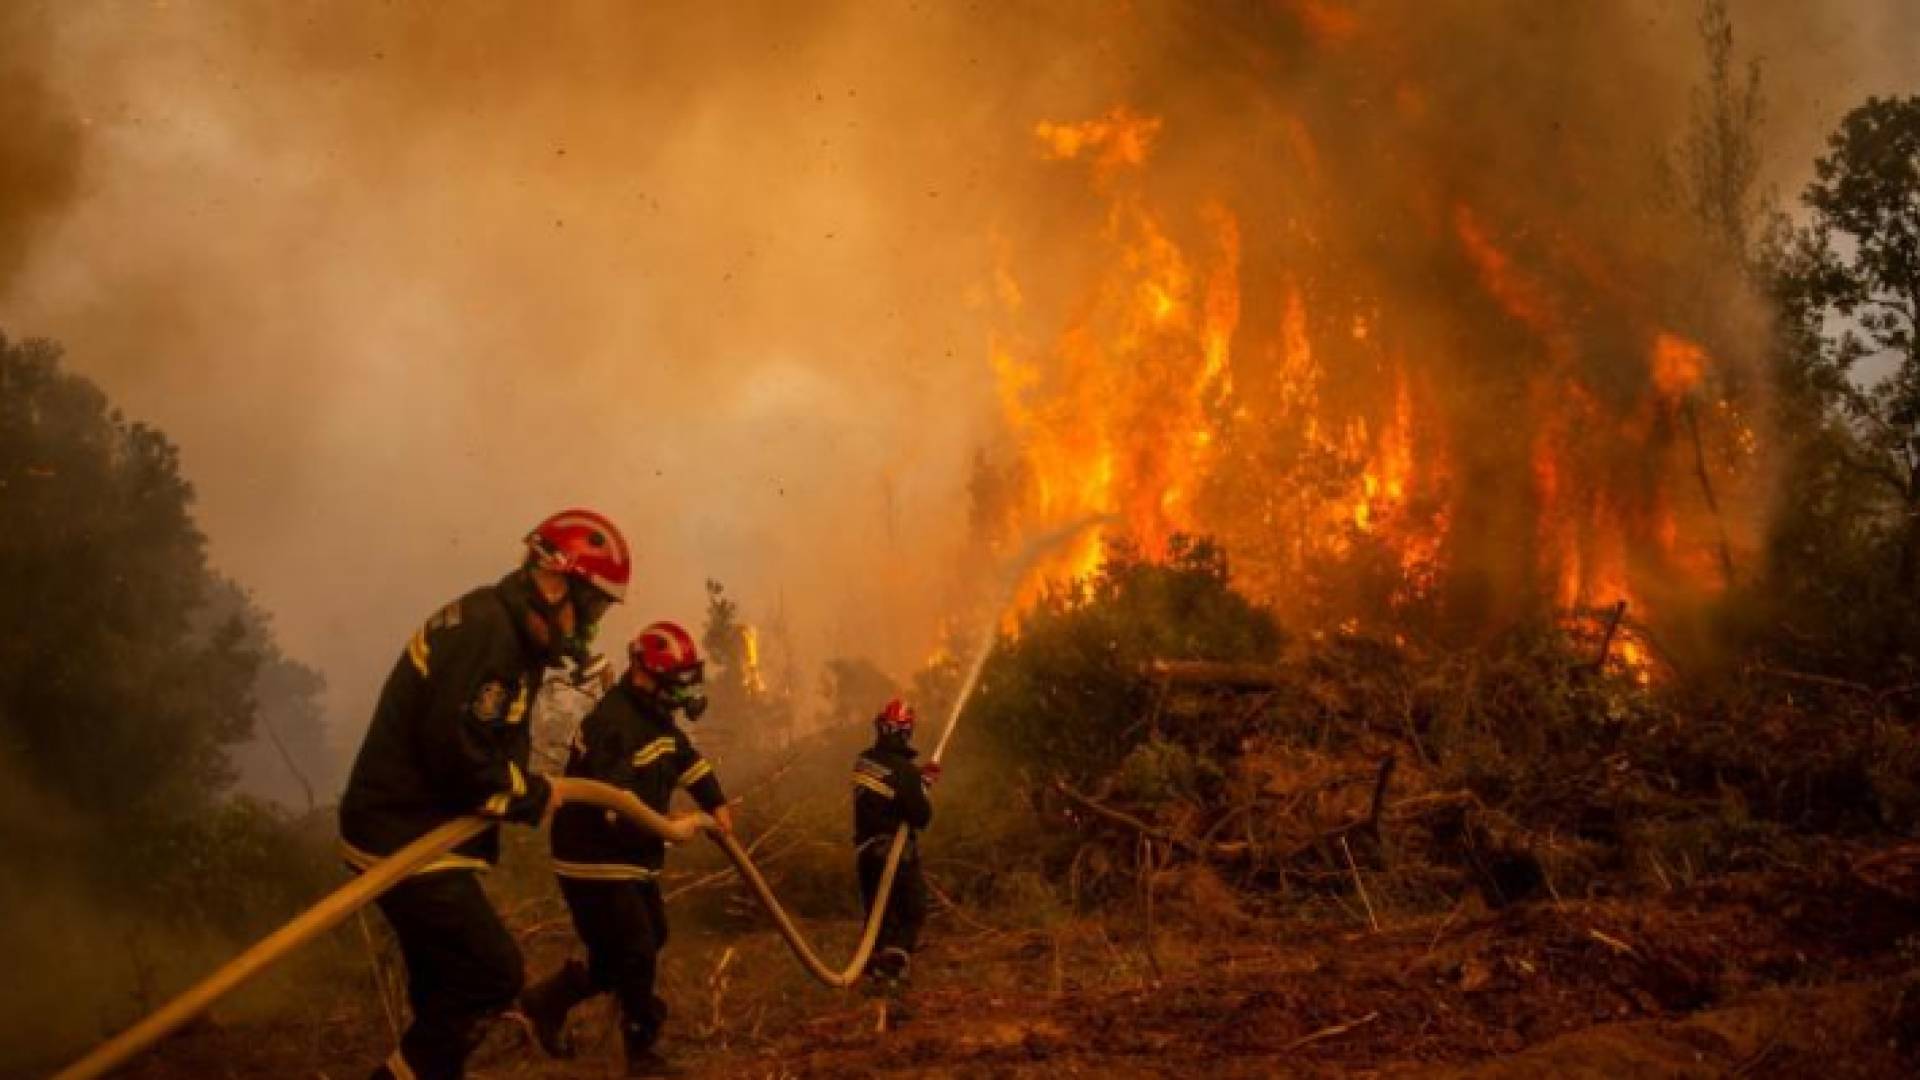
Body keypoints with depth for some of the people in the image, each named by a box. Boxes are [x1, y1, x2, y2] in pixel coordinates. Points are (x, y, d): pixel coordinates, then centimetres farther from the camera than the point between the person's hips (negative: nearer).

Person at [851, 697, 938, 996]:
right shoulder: (904, 770, -20)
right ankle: (892, 973, -9)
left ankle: (875, 971, 23)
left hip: (865, 849, 7)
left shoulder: (864, 761, 3)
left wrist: (920, 778, 11)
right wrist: (923, 785, -3)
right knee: (911, 913, 4)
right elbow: (922, 817, -18)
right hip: (896, 852, -7)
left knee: (878, 912, 18)